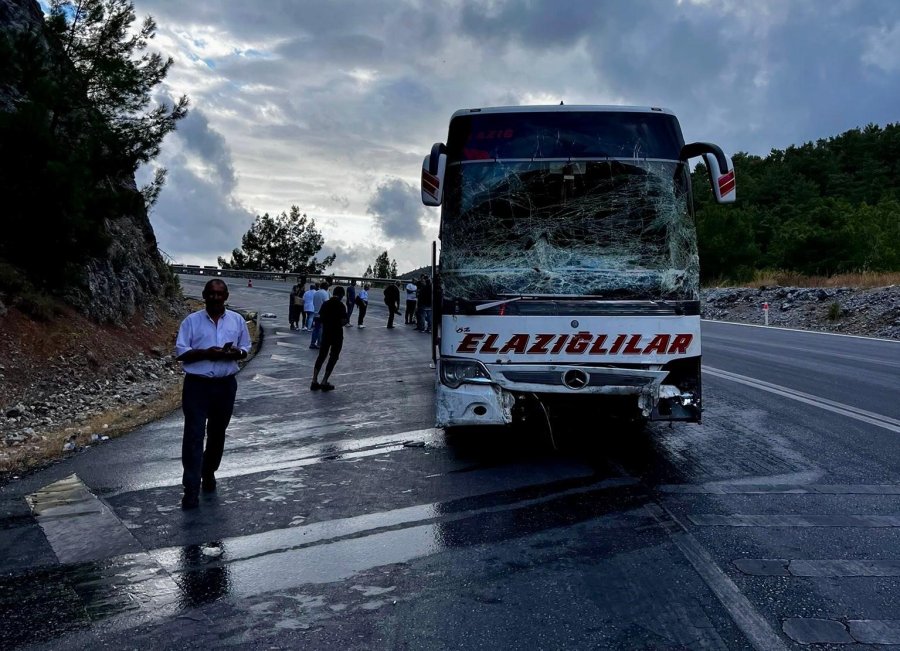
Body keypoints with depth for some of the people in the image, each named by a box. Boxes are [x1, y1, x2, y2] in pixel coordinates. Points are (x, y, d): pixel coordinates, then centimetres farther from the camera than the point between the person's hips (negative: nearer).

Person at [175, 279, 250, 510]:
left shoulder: (237, 320, 5)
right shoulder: (191, 321, -3)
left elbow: (245, 349, 11)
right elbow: (180, 353, -6)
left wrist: (235, 353, -13)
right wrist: (206, 353, -21)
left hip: (226, 385, 3)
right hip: (197, 385, -3)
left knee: (217, 434, 16)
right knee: (194, 435, -7)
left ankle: (209, 472, 38)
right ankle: (191, 488, -5)